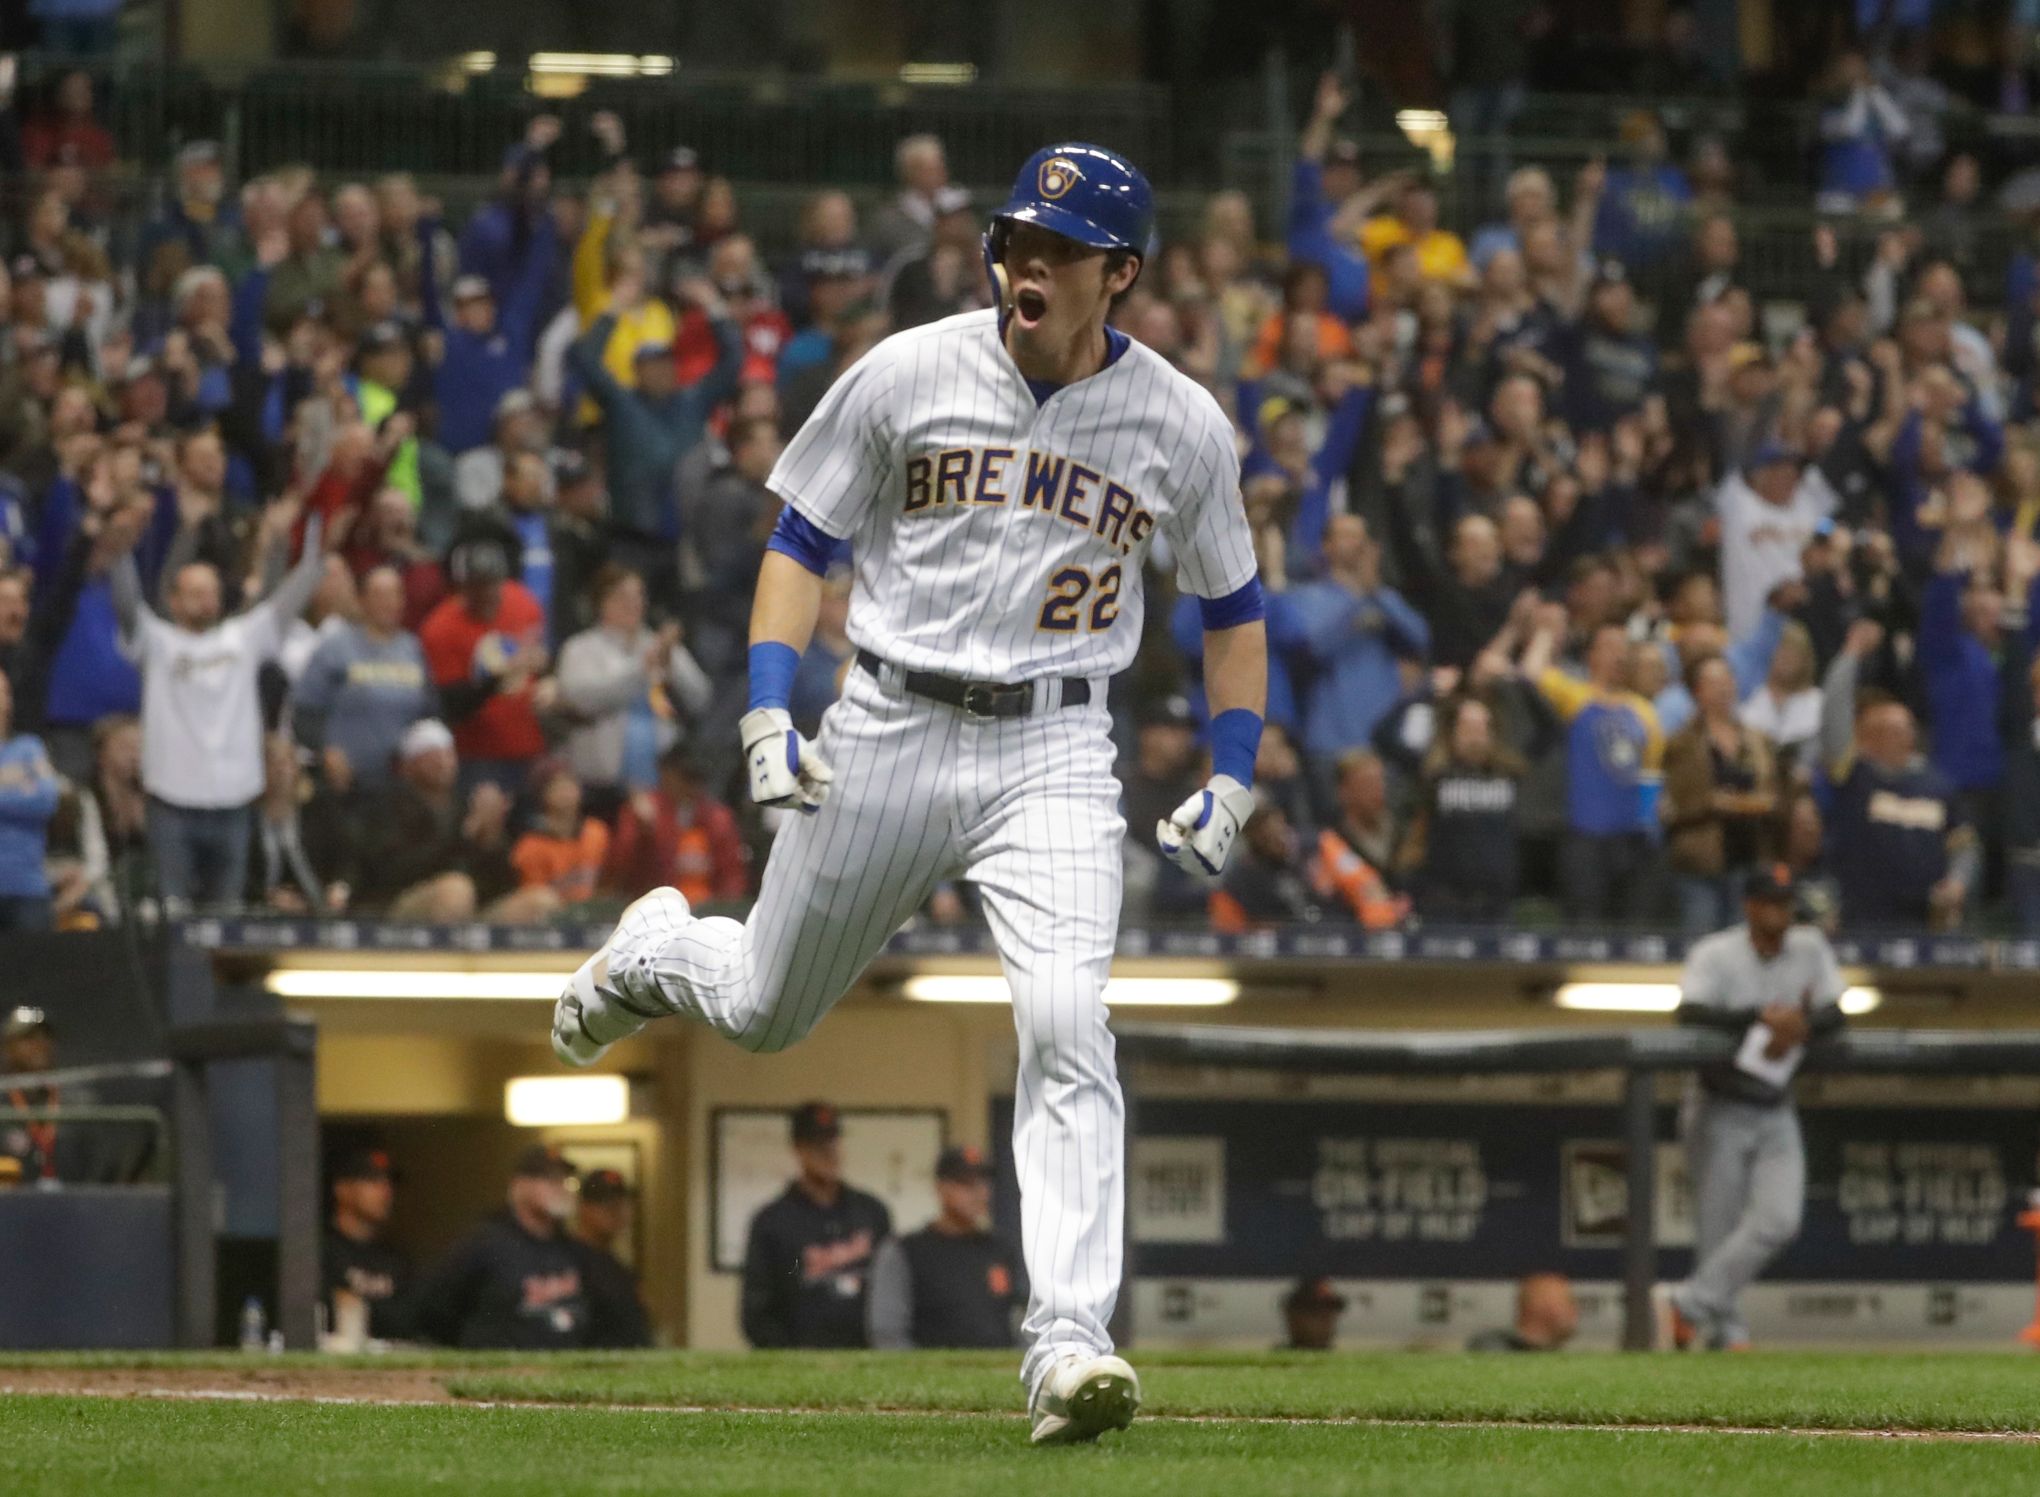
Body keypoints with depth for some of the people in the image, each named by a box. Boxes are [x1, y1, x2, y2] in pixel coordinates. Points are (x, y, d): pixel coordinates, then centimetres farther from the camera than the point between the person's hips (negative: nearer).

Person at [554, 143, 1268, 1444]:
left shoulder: (1183, 425, -2)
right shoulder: (908, 376, -5)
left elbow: (1234, 606, 11)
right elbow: (803, 544, 3)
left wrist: (1233, 780, 1)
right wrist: (768, 713, -8)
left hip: (1056, 755, -1)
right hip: (891, 732, 1)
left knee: (1066, 1026, -20)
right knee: (763, 1013, 14)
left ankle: (1068, 1347, -23)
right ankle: (657, 950, 52)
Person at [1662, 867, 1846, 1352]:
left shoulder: (1810, 949, 3)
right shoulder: (1715, 955, -12)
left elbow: (1834, 1013, 1)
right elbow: (1691, 1013, -26)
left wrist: (1797, 1029, -21)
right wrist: (1765, 1017, -33)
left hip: (1776, 1112, 4)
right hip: (1720, 1111, -4)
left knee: (1778, 1220, -15)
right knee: (1717, 1233, -4)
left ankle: (1691, 1304, -12)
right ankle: (1725, 1332, 7)